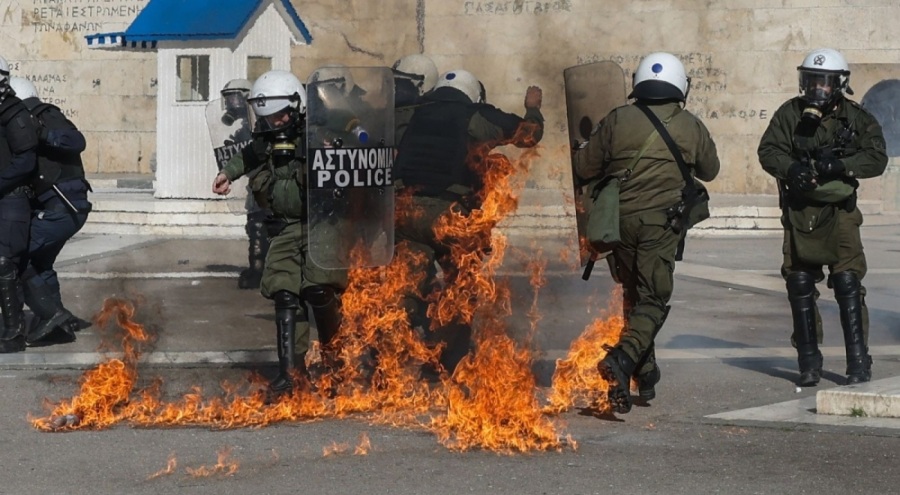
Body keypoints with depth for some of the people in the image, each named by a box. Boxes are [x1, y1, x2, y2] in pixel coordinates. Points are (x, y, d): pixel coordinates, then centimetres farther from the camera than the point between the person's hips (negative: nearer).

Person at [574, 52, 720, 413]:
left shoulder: (617, 120, 0)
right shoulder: (691, 127, 2)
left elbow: (584, 167, 3)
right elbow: (710, 170, 18)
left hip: (619, 219, 2)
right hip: (660, 223, -2)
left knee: (632, 295, 17)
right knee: (653, 300, -3)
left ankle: (645, 373, 23)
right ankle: (622, 358, -28)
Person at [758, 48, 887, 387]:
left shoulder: (857, 118, 0)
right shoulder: (790, 114, 3)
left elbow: (877, 158, -9)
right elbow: (768, 150, -3)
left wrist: (841, 165, -25)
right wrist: (790, 168, -24)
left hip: (839, 211, -2)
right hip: (799, 211, 2)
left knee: (848, 284, -10)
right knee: (800, 286, 5)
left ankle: (859, 364, -4)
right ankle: (809, 364, 17)